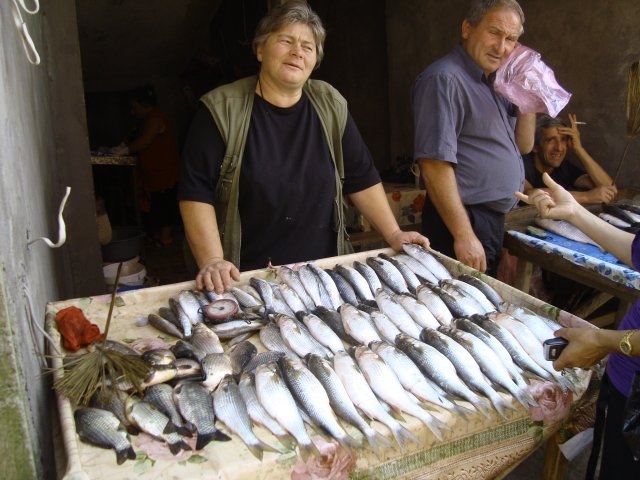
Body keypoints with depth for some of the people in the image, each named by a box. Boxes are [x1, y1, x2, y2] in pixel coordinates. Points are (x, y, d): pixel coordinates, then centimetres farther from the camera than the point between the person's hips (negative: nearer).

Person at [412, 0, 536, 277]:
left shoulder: (494, 83, 14)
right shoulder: (445, 79, -15)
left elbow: (524, 145, 18)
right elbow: (434, 163, -23)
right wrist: (464, 235, -25)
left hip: (495, 221, 9)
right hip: (462, 221, -9)